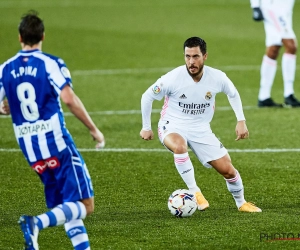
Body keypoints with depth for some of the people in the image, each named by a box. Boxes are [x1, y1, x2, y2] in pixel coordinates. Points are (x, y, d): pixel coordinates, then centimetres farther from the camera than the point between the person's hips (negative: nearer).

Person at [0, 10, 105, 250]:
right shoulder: (51, 63, -7)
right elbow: (69, 99, -17)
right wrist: (94, 129, -8)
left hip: (30, 152, 6)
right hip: (57, 144, -6)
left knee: (65, 208, 17)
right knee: (85, 205, -5)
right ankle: (37, 223, -26)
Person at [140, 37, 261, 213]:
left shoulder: (217, 78, -13)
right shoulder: (173, 78, -22)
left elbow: (233, 94, 11)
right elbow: (147, 97, -6)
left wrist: (241, 121, 6)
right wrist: (146, 128, 0)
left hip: (201, 130, 3)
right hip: (173, 127, -3)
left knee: (227, 169, 0)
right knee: (179, 146, -40)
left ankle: (241, 203, 28)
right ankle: (194, 192, -27)